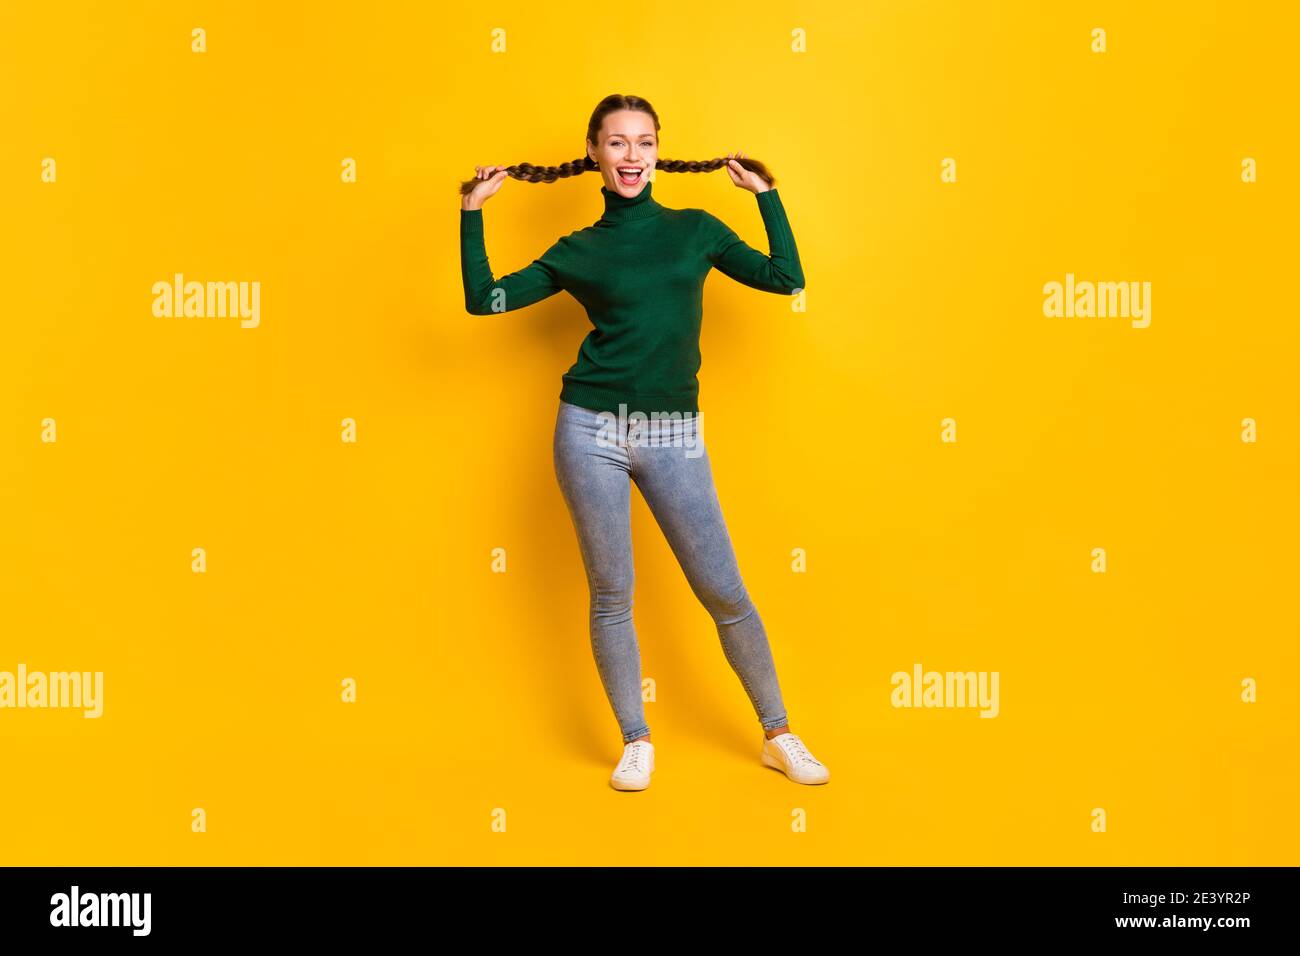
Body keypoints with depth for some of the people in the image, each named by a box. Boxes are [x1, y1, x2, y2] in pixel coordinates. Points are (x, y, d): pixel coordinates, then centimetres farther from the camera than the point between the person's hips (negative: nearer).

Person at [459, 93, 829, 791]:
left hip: (674, 436, 0)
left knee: (724, 591, 3)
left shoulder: (696, 229, 10)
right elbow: (484, 299, 6)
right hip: (592, 431, 0)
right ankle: (637, 743, 23)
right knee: (612, 594, 5)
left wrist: (766, 194, 10)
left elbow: (786, 278, 9)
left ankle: (778, 735, 20)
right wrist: (473, 212, 1)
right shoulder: (578, 251, 7)